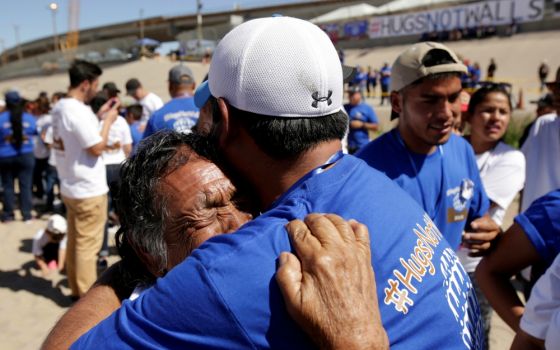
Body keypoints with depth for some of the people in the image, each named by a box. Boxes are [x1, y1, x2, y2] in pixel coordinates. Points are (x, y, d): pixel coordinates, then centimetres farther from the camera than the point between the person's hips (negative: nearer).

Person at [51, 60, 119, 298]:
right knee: (88, 245, 2)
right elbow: (97, 148, -20)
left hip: (70, 187, 9)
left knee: (75, 241, 18)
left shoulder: (60, 107, 7)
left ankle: (77, 289, 31)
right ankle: (87, 295, 13)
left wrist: (99, 115, 13)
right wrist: (108, 120, -9)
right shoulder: (79, 110, -23)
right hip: (89, 189, -9)